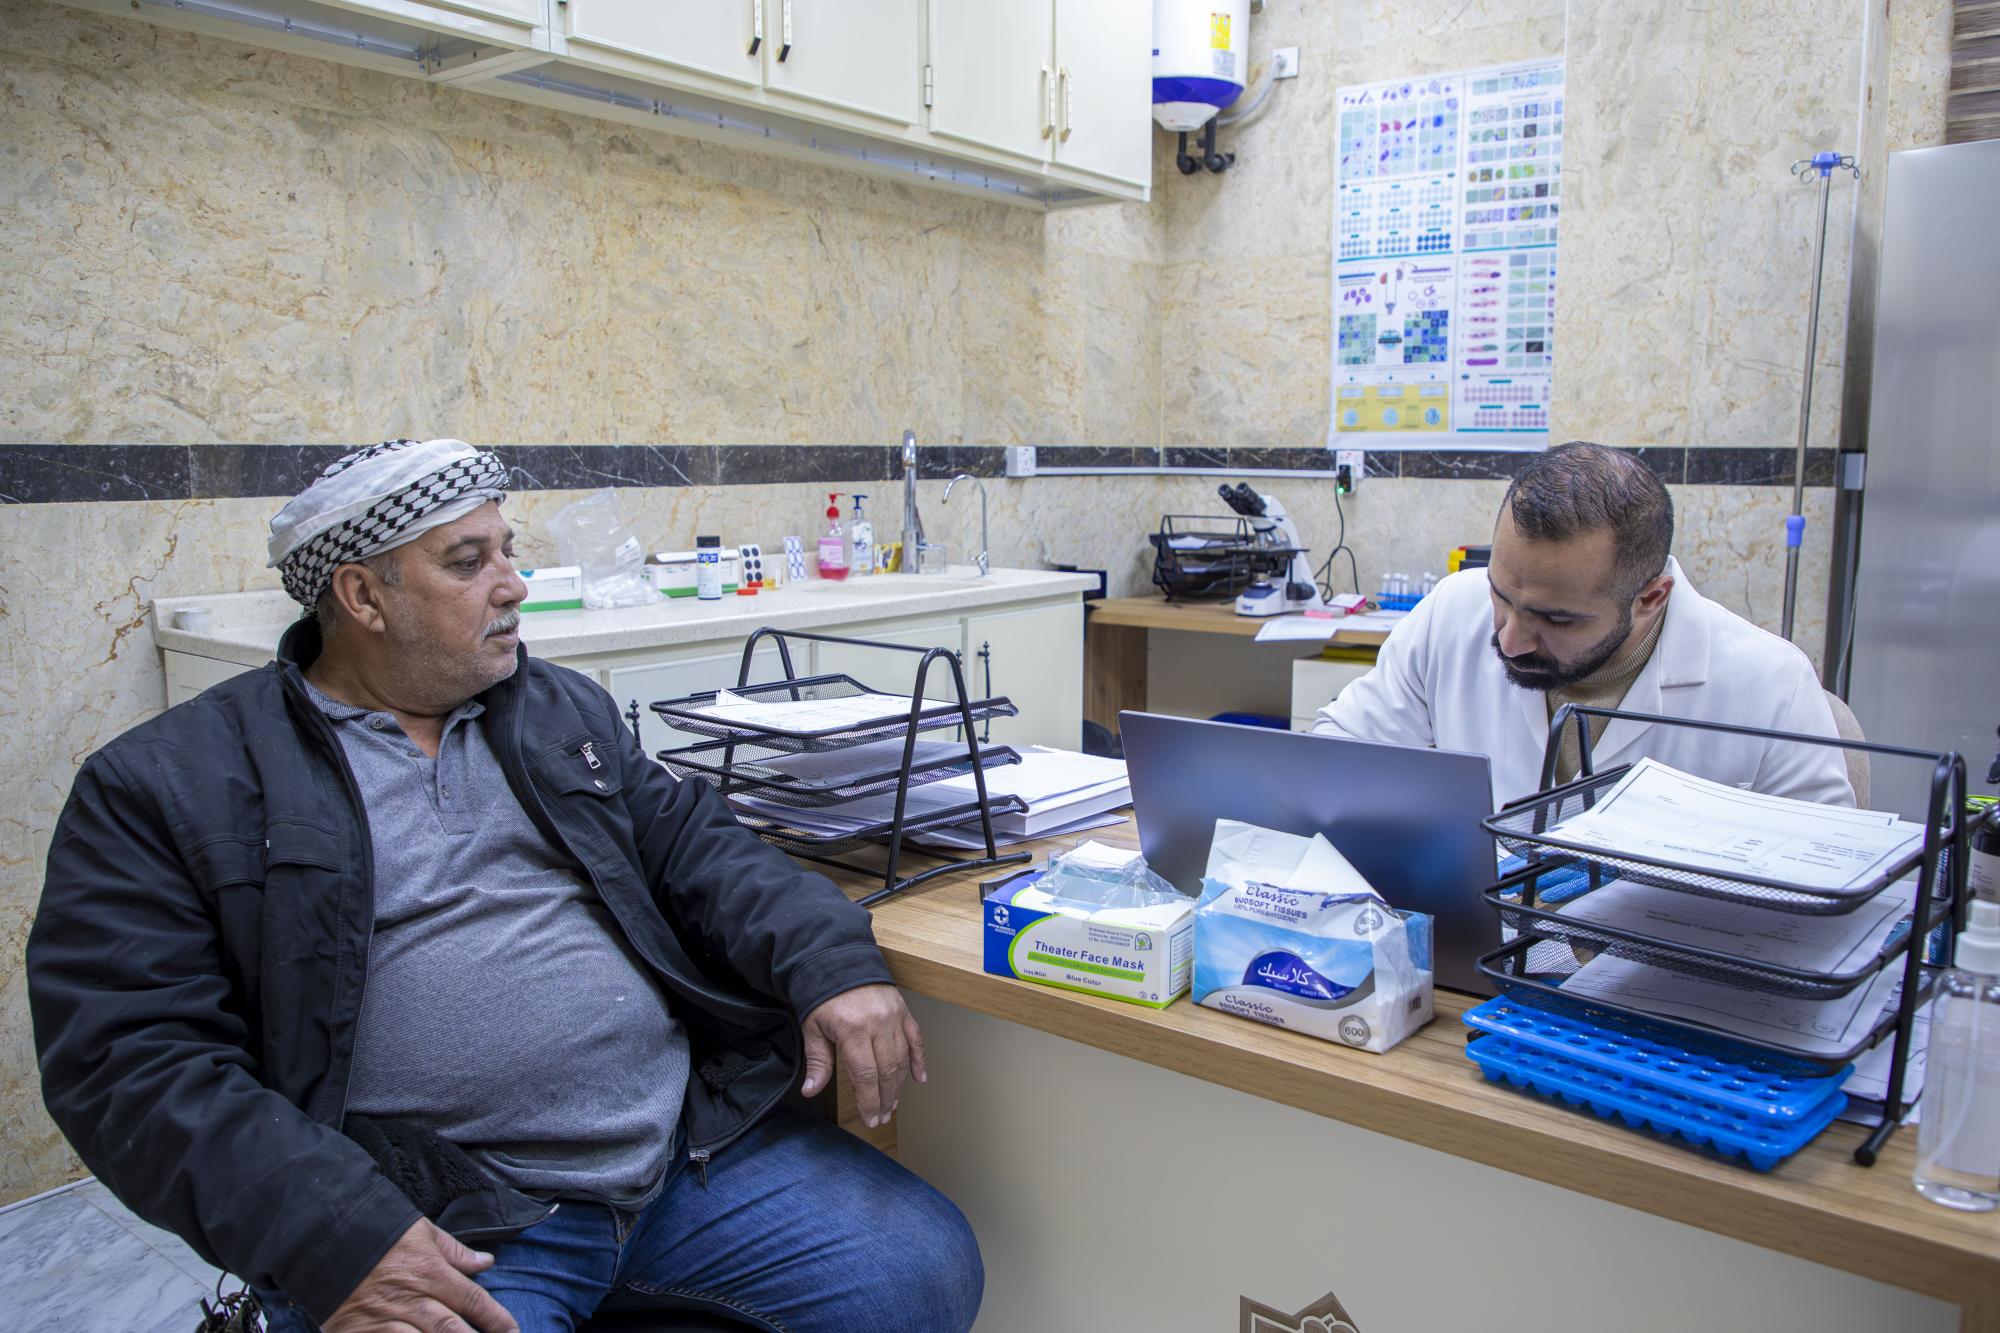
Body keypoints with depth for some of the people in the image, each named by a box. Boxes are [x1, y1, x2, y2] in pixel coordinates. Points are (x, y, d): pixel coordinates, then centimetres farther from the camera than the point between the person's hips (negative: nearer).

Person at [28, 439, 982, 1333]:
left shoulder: (565, 711, 16)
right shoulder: (163, 787, 0)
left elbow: (694, 846, 10)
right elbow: (131, 1055, -7)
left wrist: (831, 963, -9)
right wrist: (333, 1237, -21)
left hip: (690, 1150, 5)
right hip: (432, 1227, -4)